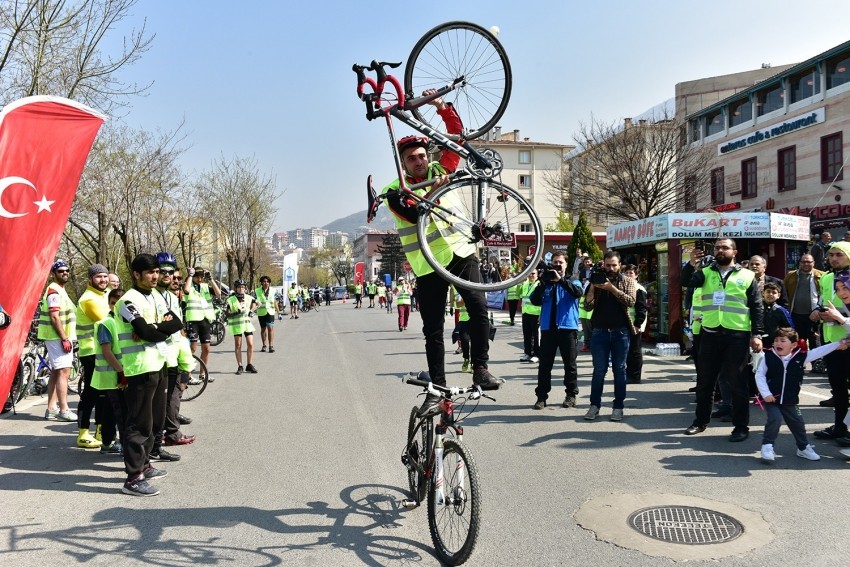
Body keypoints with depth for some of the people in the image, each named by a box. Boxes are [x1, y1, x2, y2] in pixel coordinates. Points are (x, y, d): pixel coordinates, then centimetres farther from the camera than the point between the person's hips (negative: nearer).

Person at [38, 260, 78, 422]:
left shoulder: (60, 290, 19)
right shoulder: (54, 291, -12)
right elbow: (54, 317, -20)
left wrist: (67, 338, 20)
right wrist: (64, 338, -22)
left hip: (62, 337, 10)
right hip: (58, 337, -10)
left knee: (56, 372, 11)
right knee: (64, 371, -11)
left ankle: (51, 409, 16)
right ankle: (64, 410, -11)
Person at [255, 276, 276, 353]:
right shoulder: (257, 291, 1)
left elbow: (275, 302, 12)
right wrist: (257, 303, -30)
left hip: (270, 312, 0)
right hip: (261, 312, 0)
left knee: (270, 328, -11)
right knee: (263, 328, 10)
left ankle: (271, 345, -9)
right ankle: (264, 345, 20)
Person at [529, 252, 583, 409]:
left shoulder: (572, 281, 8)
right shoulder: (545, 282, 12)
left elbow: (578, 292, -16)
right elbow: (535, 301, 0)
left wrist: (561, 279, -23)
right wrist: (541, 283, -12)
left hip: (567, 327, -1)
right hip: (548, 327, 2)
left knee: (570, 364, 6)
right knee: (544, 364, 2)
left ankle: (571, 395, 17)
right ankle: (541, 396, 7)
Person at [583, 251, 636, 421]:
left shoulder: (627, 281, 5)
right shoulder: (597, 281, 6)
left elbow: (631, 301, -13)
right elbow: (588, 305, -2)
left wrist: (611, 288, -20)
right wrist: (592, 287, -14)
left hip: (620, 332, 0)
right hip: (600, 331, 1)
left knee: (619, 370, 5)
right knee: (599, 370, 4)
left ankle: (618, 407, 13)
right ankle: (594, 405, 12)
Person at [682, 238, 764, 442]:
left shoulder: (747, 276, 4)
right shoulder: (705, 273, 9)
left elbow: (757, 308, 3)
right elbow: (686, 281, -11)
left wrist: (757, 334, -5)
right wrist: (691, 264, -29)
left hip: (737, 335, -3)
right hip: (710, 334, 3)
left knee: (737, 382, 3)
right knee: (705, 380, 12)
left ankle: (741, 426, 14)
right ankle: (701, 420, 25)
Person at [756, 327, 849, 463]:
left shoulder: (800, 357, -3)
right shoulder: (768, 357, -10)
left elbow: (818, 352, 3)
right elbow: (760, 376, -8)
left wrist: (838, 345, 1)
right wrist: (766, 394, -14)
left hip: (790, 400, 3)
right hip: (771, 399, -3)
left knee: (797, 423, 10)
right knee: (774, 419, -18)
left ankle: (803, 448, 32)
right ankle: (767, 446, -1)